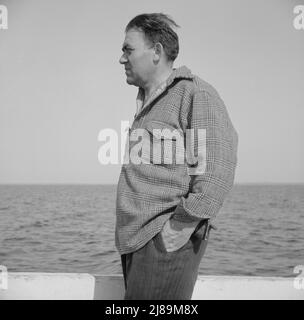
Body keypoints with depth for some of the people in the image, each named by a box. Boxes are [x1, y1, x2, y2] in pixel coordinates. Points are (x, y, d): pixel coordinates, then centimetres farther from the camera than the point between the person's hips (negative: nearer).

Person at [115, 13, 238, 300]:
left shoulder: (195, 94, -8)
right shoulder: (146, 102, 21)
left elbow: (216, 170, -17)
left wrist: (182, 224, -19)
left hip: (165, 243, -9)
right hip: (135, 240, 9)